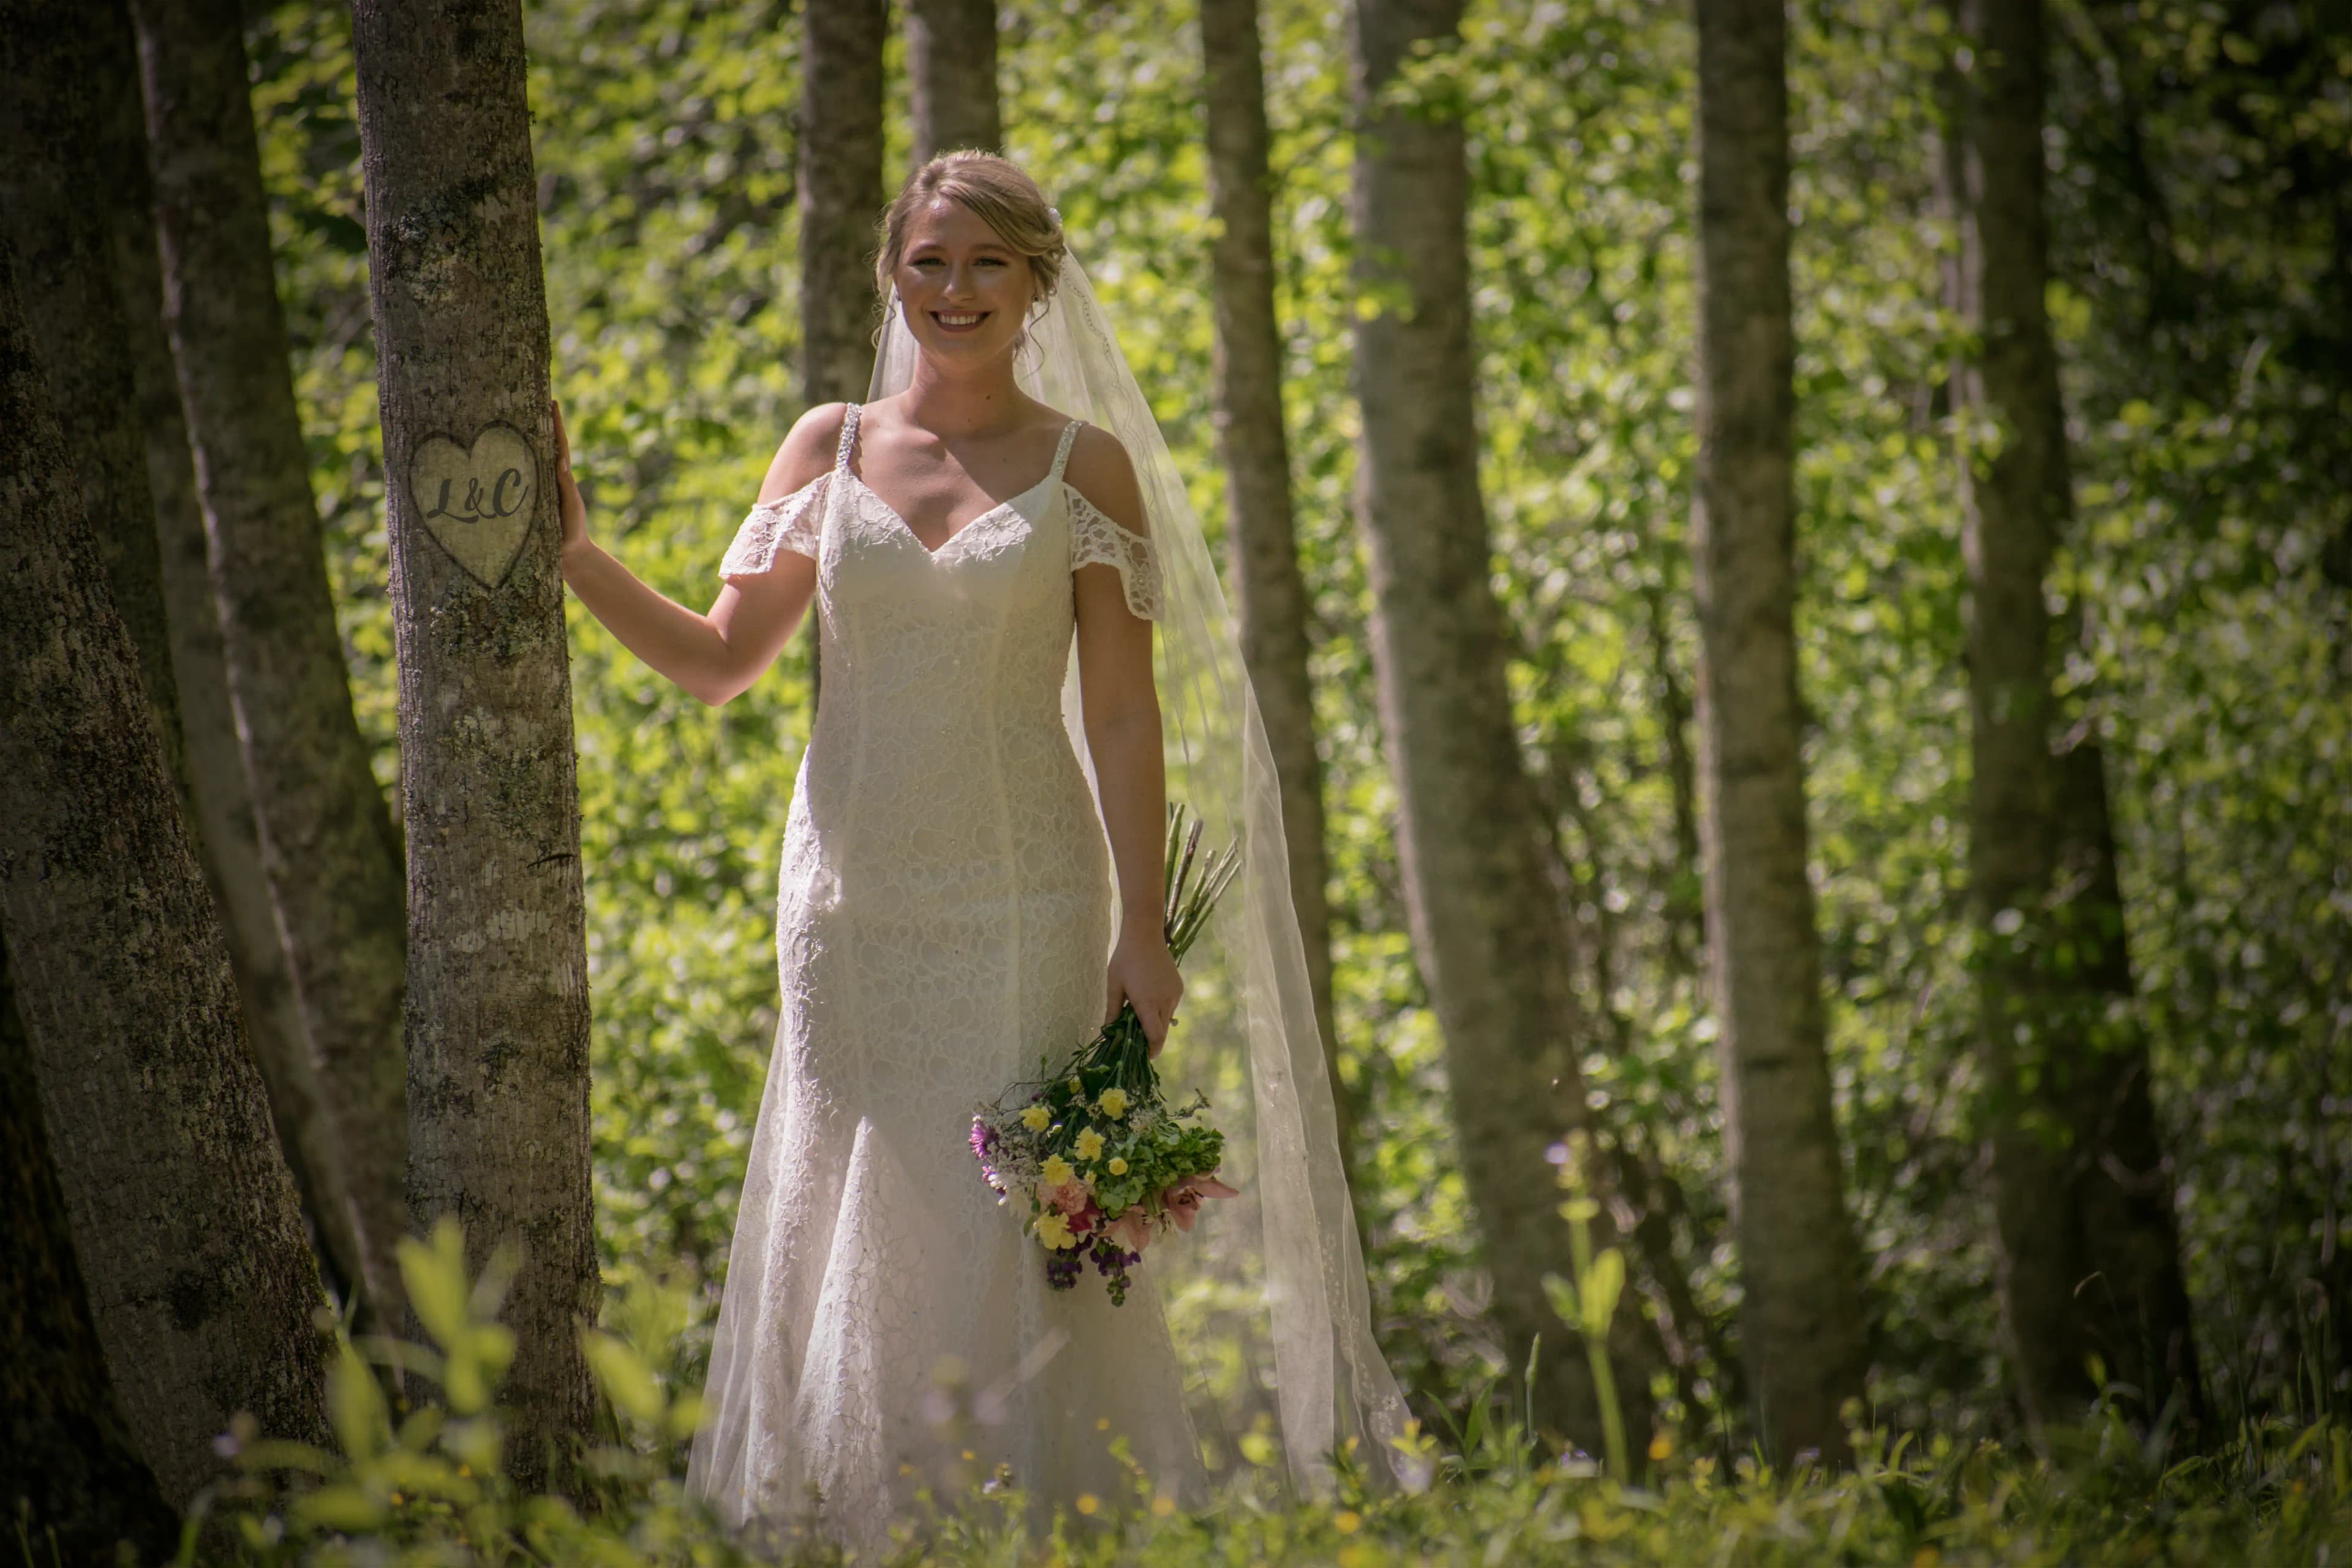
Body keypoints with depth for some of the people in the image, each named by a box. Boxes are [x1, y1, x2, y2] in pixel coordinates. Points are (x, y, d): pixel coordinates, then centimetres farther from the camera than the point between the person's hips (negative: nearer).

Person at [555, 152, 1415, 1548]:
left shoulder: (1085, 467, 2)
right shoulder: (831, 448, 8)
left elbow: (1124, 714, -1)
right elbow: (720, 660, 9)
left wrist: (1144, 927, -6)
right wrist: (572, 550, -2)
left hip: (1019, 902, -2)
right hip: (856, 895, 2)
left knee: (1014, 1217, -5)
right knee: (850, 1213, 2)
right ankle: (859, 1519, 11)